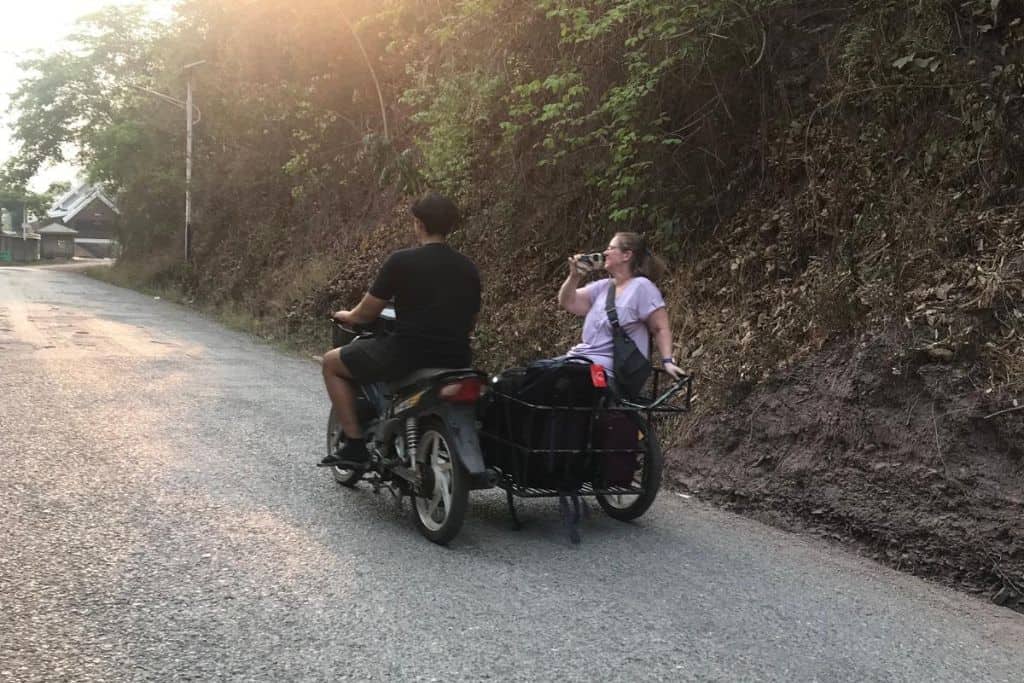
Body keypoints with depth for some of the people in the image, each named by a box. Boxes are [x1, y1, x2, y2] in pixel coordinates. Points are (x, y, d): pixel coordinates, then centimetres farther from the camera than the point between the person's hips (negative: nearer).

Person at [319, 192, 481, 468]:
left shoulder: (401, 261, -7)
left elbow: (366, 314, -1)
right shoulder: (468, 269, 9)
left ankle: (355, 444, 7)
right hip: (456, 360, 6)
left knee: (332, 363, 14)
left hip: (407, 353, -6)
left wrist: (347, 316, 21)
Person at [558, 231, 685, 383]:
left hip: (610, 368, -7)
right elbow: (567, 303, 17)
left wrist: (667, 361, -19)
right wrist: (574, 275, 4)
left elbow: (661, 329, -9)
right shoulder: (603, 286, 15)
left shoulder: (641, 286, -6)